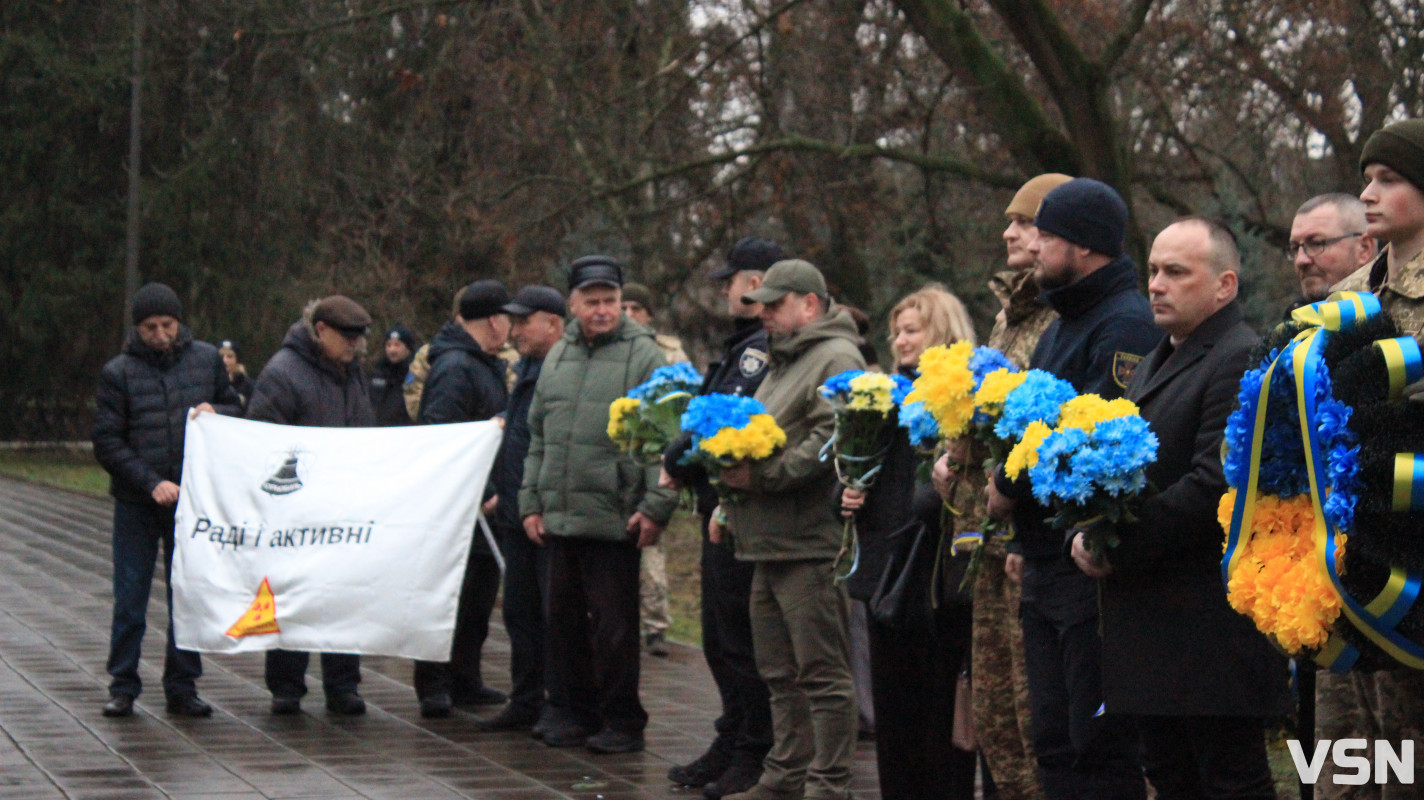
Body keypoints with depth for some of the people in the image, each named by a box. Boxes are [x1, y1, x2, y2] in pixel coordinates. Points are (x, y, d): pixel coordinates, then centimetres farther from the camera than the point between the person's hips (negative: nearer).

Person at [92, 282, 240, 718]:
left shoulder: (207, 359, 3)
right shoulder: (118, 372, -3)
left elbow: (237, 409, 14)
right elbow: (107, 443, -5)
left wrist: (215, 413, -10)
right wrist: (151, 483, -15)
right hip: (136, 505, -2)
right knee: (129, 599, 1)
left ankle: (182, 686, 14)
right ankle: (122, 686, 10)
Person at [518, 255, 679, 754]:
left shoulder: (642, 355, -5)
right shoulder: (557, 358, 15)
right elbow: (537, 436, 21)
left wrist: (656, 506, -14)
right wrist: (531, 502, 14)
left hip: (614, 520, -6)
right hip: (559, 519, 6)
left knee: (614, 624, -2)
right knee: (565, 619, 11)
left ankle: (623, 720, 8)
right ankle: (582, 712, 23)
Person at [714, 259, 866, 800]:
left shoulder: (837, 359, -9)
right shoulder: (783, 363, 24)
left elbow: (831, 441, -21)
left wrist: (762, 475, -21)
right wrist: (730, 504, 21)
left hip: (811, 544, -10)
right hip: (770, 542, 10)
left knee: (821, 670, -7)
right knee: (780, 673, 14)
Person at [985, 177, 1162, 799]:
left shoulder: (1127, 325, -13)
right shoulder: (1060, 327, 20)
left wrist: (1011, 488, -11)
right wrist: (1024, 538, 14)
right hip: (1045, 571, 10)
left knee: (1100, 747, -6)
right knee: (1054, 741, 12)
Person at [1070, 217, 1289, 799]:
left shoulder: (1245, 362, -13)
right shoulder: (1154, 364, 20)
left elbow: (1214, 484, -22)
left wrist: (1118, 549, -18)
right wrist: (1085, 535, 1)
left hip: (1214, 625, -10)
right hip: (1150, 620, 10)